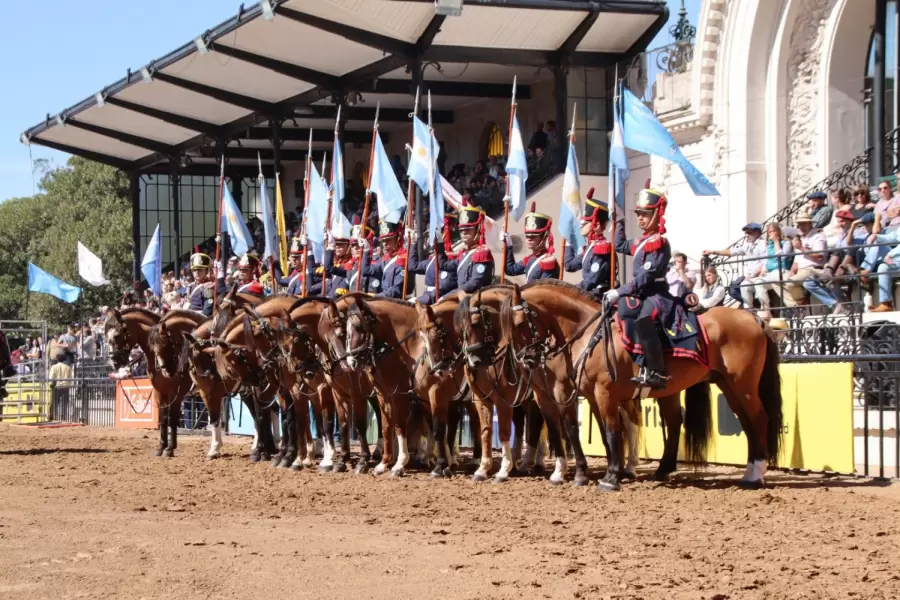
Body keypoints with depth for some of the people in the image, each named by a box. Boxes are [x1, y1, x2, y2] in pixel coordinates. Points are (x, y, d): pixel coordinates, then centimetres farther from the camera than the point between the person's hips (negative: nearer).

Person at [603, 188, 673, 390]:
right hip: (642, 295, 11)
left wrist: (620, 292, -22)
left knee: (643, 321, -36)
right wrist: (620, 221, 34)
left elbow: (645, 277, -20)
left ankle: (657, 372, -39)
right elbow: (620, 246, 39)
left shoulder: (659, 243, -11)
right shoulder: (641, 242, 17)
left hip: (656, 296, -11)